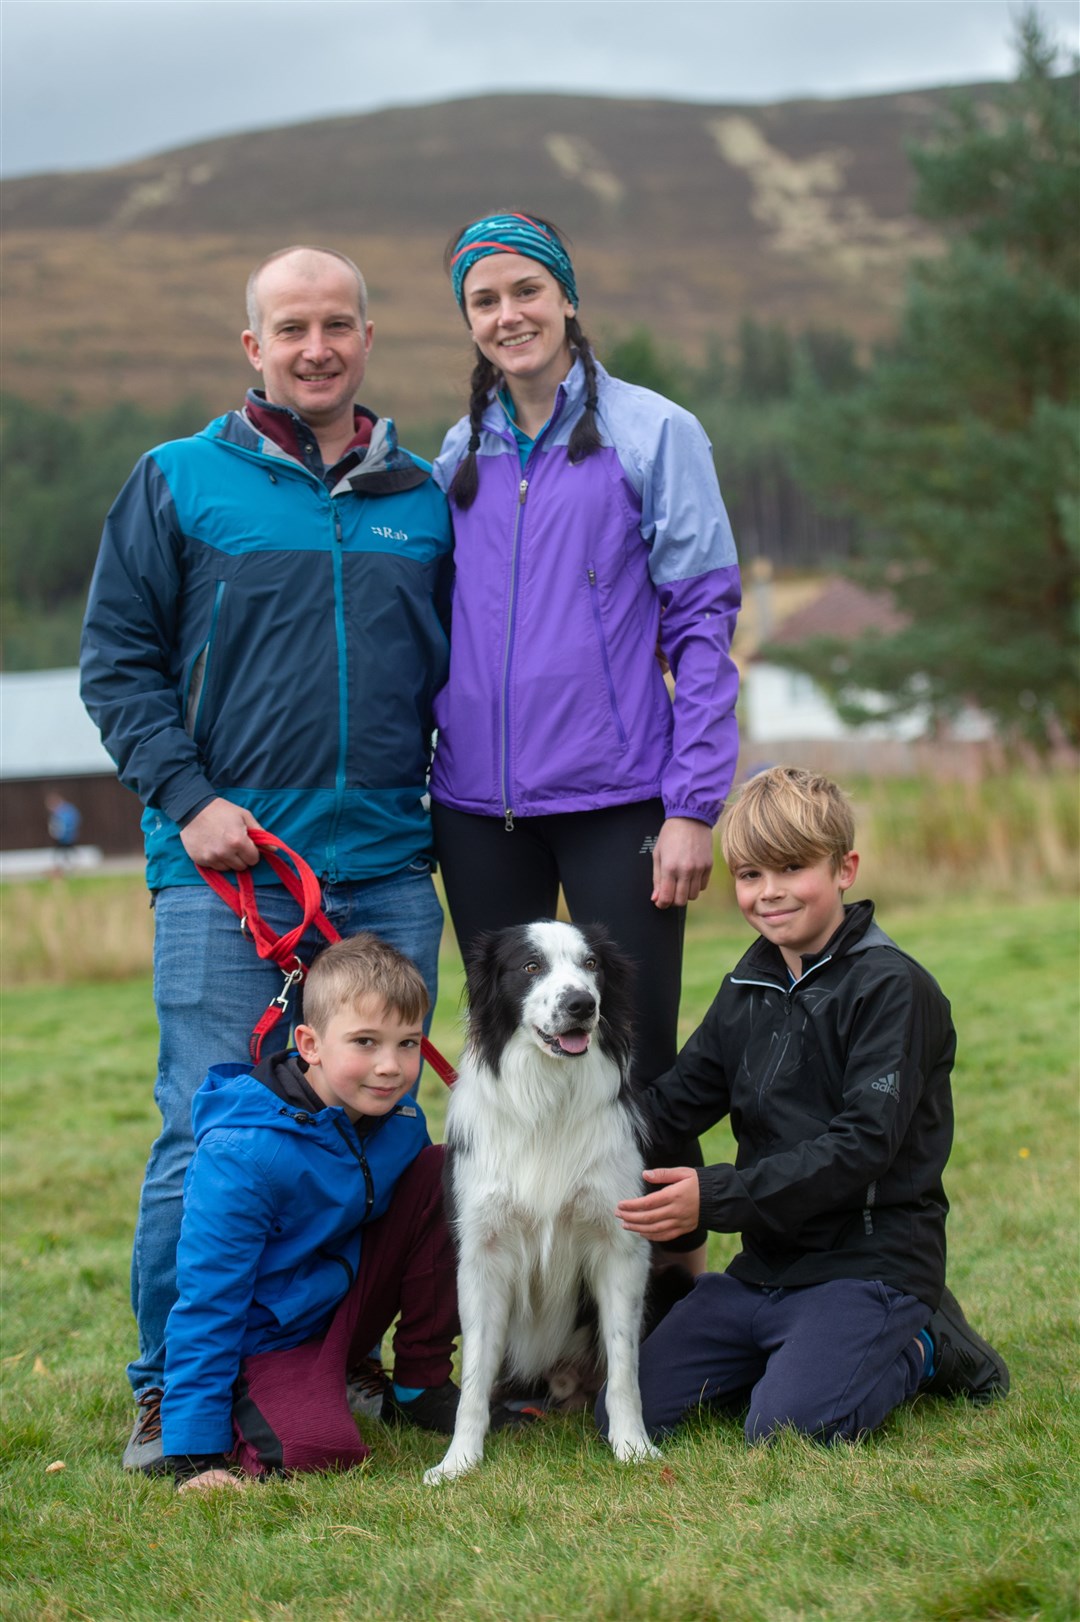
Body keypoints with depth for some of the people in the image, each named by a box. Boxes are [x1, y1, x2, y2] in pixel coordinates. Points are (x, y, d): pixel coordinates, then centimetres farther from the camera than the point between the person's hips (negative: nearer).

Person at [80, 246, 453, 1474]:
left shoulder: (421, 500, 13)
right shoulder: (178, 484, 3)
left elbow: (457, 672, 21)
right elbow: (116, 660, 1)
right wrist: (188, 798, -9)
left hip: (387, 871, 4)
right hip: (227, 867, -4)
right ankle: (171, 1391, 5)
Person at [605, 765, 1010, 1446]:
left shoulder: (892, 987, -12)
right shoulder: (751, 987, 12)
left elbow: (863, 1146, -20)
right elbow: (676, 1102, 12)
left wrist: (716, 1197, -24)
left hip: (869, 1261, -7)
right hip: (767, 1263, 7)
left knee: (785, 1427, -27)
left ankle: (920, 1352, 2)